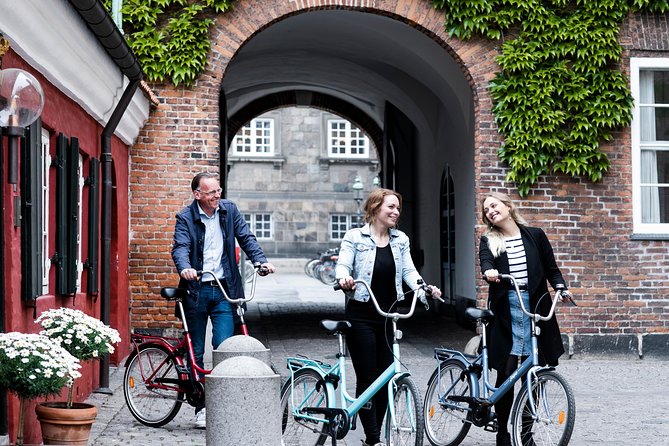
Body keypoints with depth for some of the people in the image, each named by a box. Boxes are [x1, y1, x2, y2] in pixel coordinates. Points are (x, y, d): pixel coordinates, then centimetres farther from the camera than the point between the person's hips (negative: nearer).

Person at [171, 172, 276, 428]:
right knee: (196, 352, 6)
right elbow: (180, 247, -16)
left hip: (224, 289, 1)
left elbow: (246, 237, 4)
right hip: (196, 289, -1)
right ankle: (201, 407, 15)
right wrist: (185, 268, -37)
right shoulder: (186, 218, -4)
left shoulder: (229, 210, 5)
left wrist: (260, 260, -14)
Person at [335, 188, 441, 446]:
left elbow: (409, 271, 4)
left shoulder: (400, 240, 11)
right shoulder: (355, 237, -2)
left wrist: (425, 288, -16)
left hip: (389, 317, 5)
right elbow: (343, 265, -10)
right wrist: (343, 278, -33)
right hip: (362, 317, -5)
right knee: (367, 378, -5)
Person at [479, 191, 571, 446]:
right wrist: (489, 272, -33)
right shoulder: (488, 241, 9)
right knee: (506, 371, -5)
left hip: (535, 308, 1)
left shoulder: (535, 236, 11)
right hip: (506, 310, -1)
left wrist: (560, 287, -7)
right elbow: (485, 263, -10)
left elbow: (551, 268, 12)